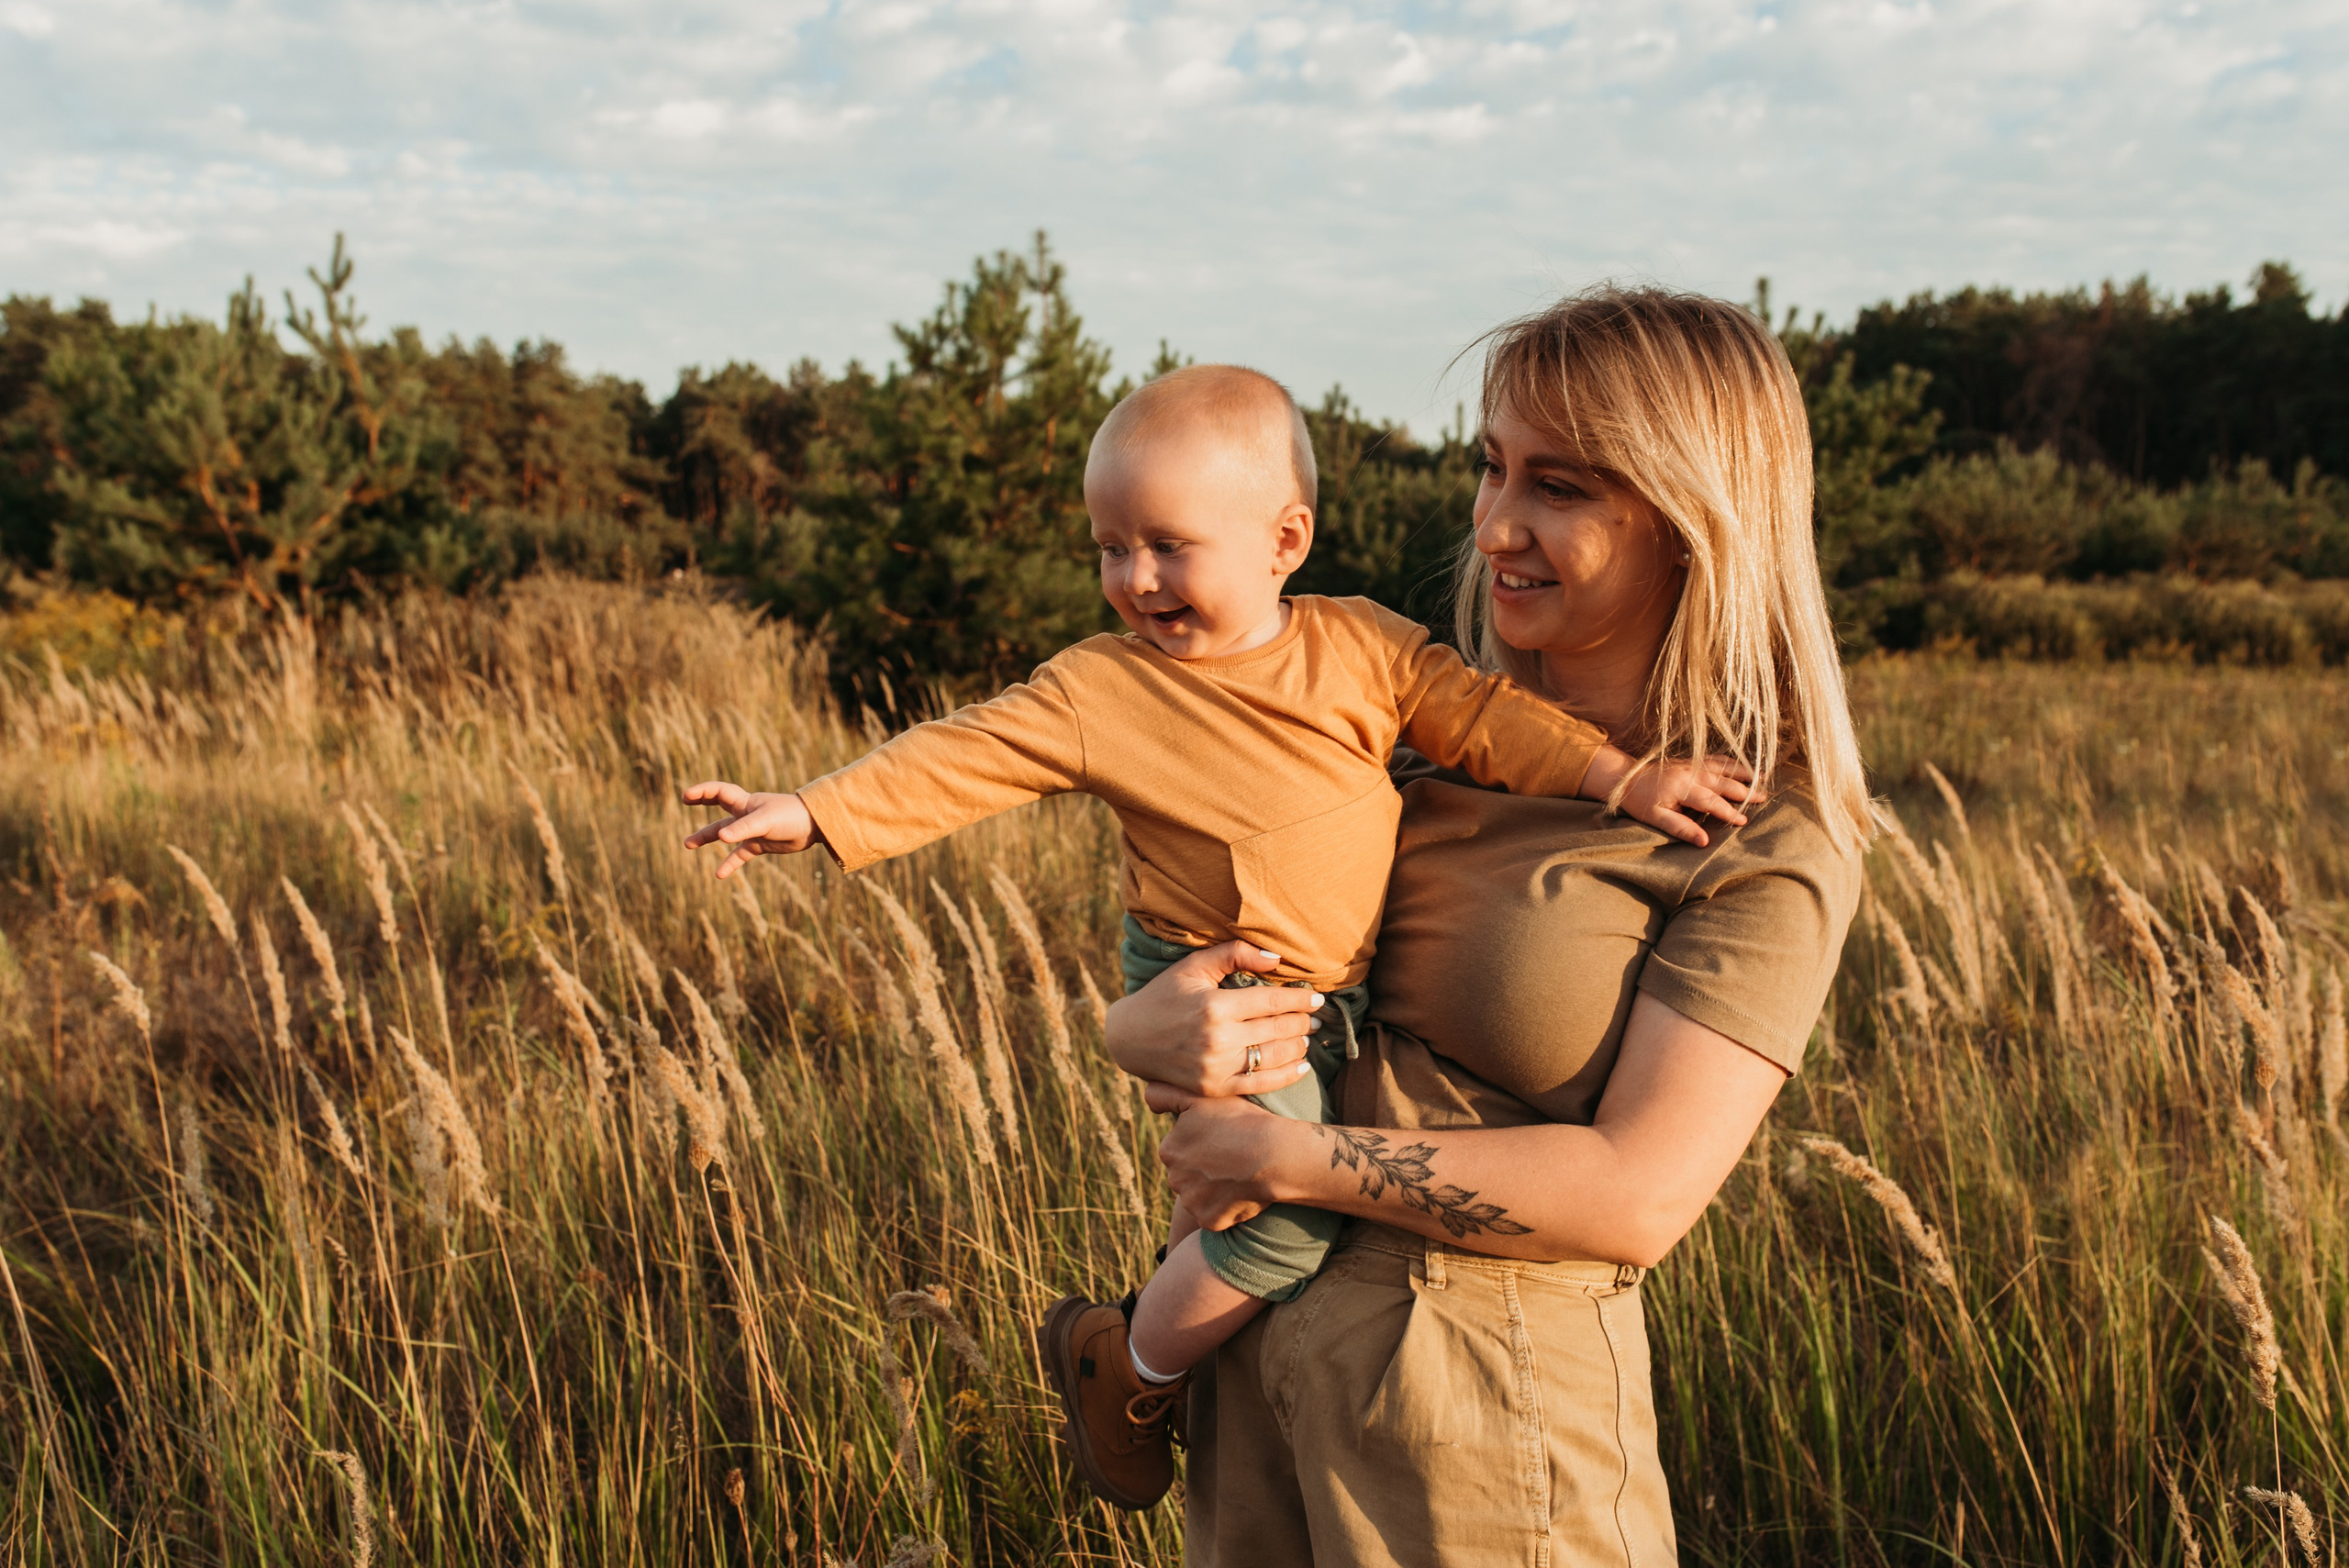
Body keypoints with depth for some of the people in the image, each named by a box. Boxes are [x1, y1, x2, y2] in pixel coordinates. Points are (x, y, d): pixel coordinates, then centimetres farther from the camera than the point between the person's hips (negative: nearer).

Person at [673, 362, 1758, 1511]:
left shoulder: (1361, 645, -2)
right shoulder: (1096, 689, -9)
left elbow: (1486, 716, 0)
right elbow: (961, 761, -10)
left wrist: (1622, 777, -9)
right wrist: (814, 814, -19)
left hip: (1338, 994, 5)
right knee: (1290, 1212, -14)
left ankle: (1163, 1314, 43)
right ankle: (1130, 1371, 8)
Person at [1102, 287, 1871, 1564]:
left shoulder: (1770, 846, -12)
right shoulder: (1432, 732, 3)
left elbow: (1635, 1198, -19)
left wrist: (1285, 1157, -17)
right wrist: (1155, 1028, -15)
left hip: (1487, 1395, -5)